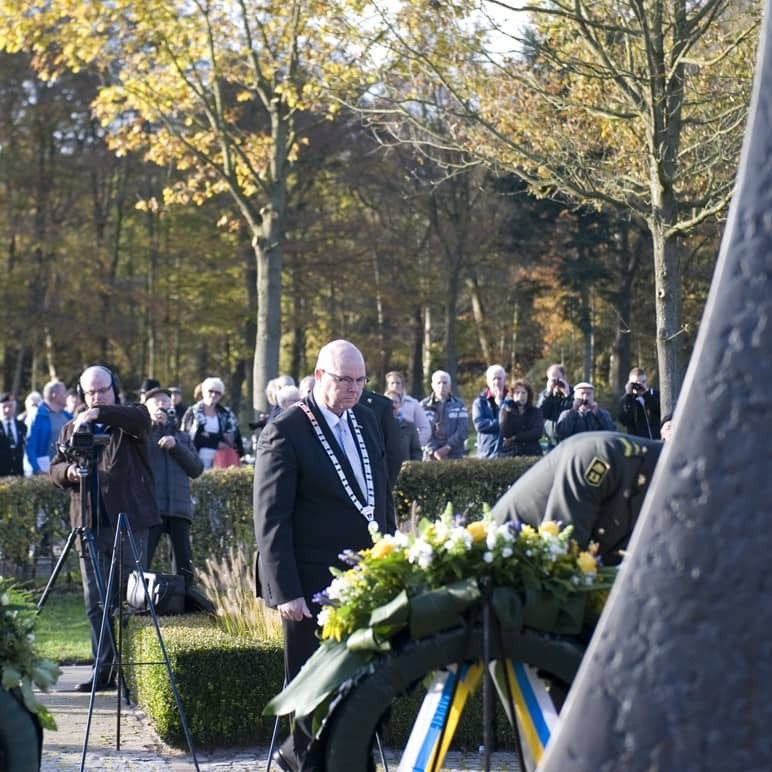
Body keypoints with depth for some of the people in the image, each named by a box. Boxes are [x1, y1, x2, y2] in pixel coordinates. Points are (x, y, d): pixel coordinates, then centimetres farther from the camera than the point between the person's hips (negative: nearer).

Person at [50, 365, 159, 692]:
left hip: (128, 522, -4)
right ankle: (104, 669, 5)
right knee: (95, 602, 1)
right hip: (90, 526, 4)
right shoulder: (71, 428, 19)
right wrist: (68, 471, -8)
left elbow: (138, 417, -18)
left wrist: (98, 415, -28)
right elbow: (55, 470, 14)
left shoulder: (130, 421, 6)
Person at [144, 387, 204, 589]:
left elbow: (197, 468, 10)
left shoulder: (182, 437, 23)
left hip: (179, 507, 4)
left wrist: (175, 446, -3)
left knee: (184, 565, 1)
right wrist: (151, 423, -7)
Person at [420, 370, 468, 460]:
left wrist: (448, 447, -12)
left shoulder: (459, 404, 10)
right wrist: (433, 451, -15)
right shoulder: (424, 405, 6)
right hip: (431, 457, -1)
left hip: (455, 456, 1)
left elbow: (463, 431, 0)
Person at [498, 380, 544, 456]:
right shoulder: (505, 411, 12)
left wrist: (515, 437, -4)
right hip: (509, 453, 0)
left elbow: (537, 433, -2)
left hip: (531, 453, 0)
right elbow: (505, 433, -3)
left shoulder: (535, 412, 13)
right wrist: (508, 410, -9)